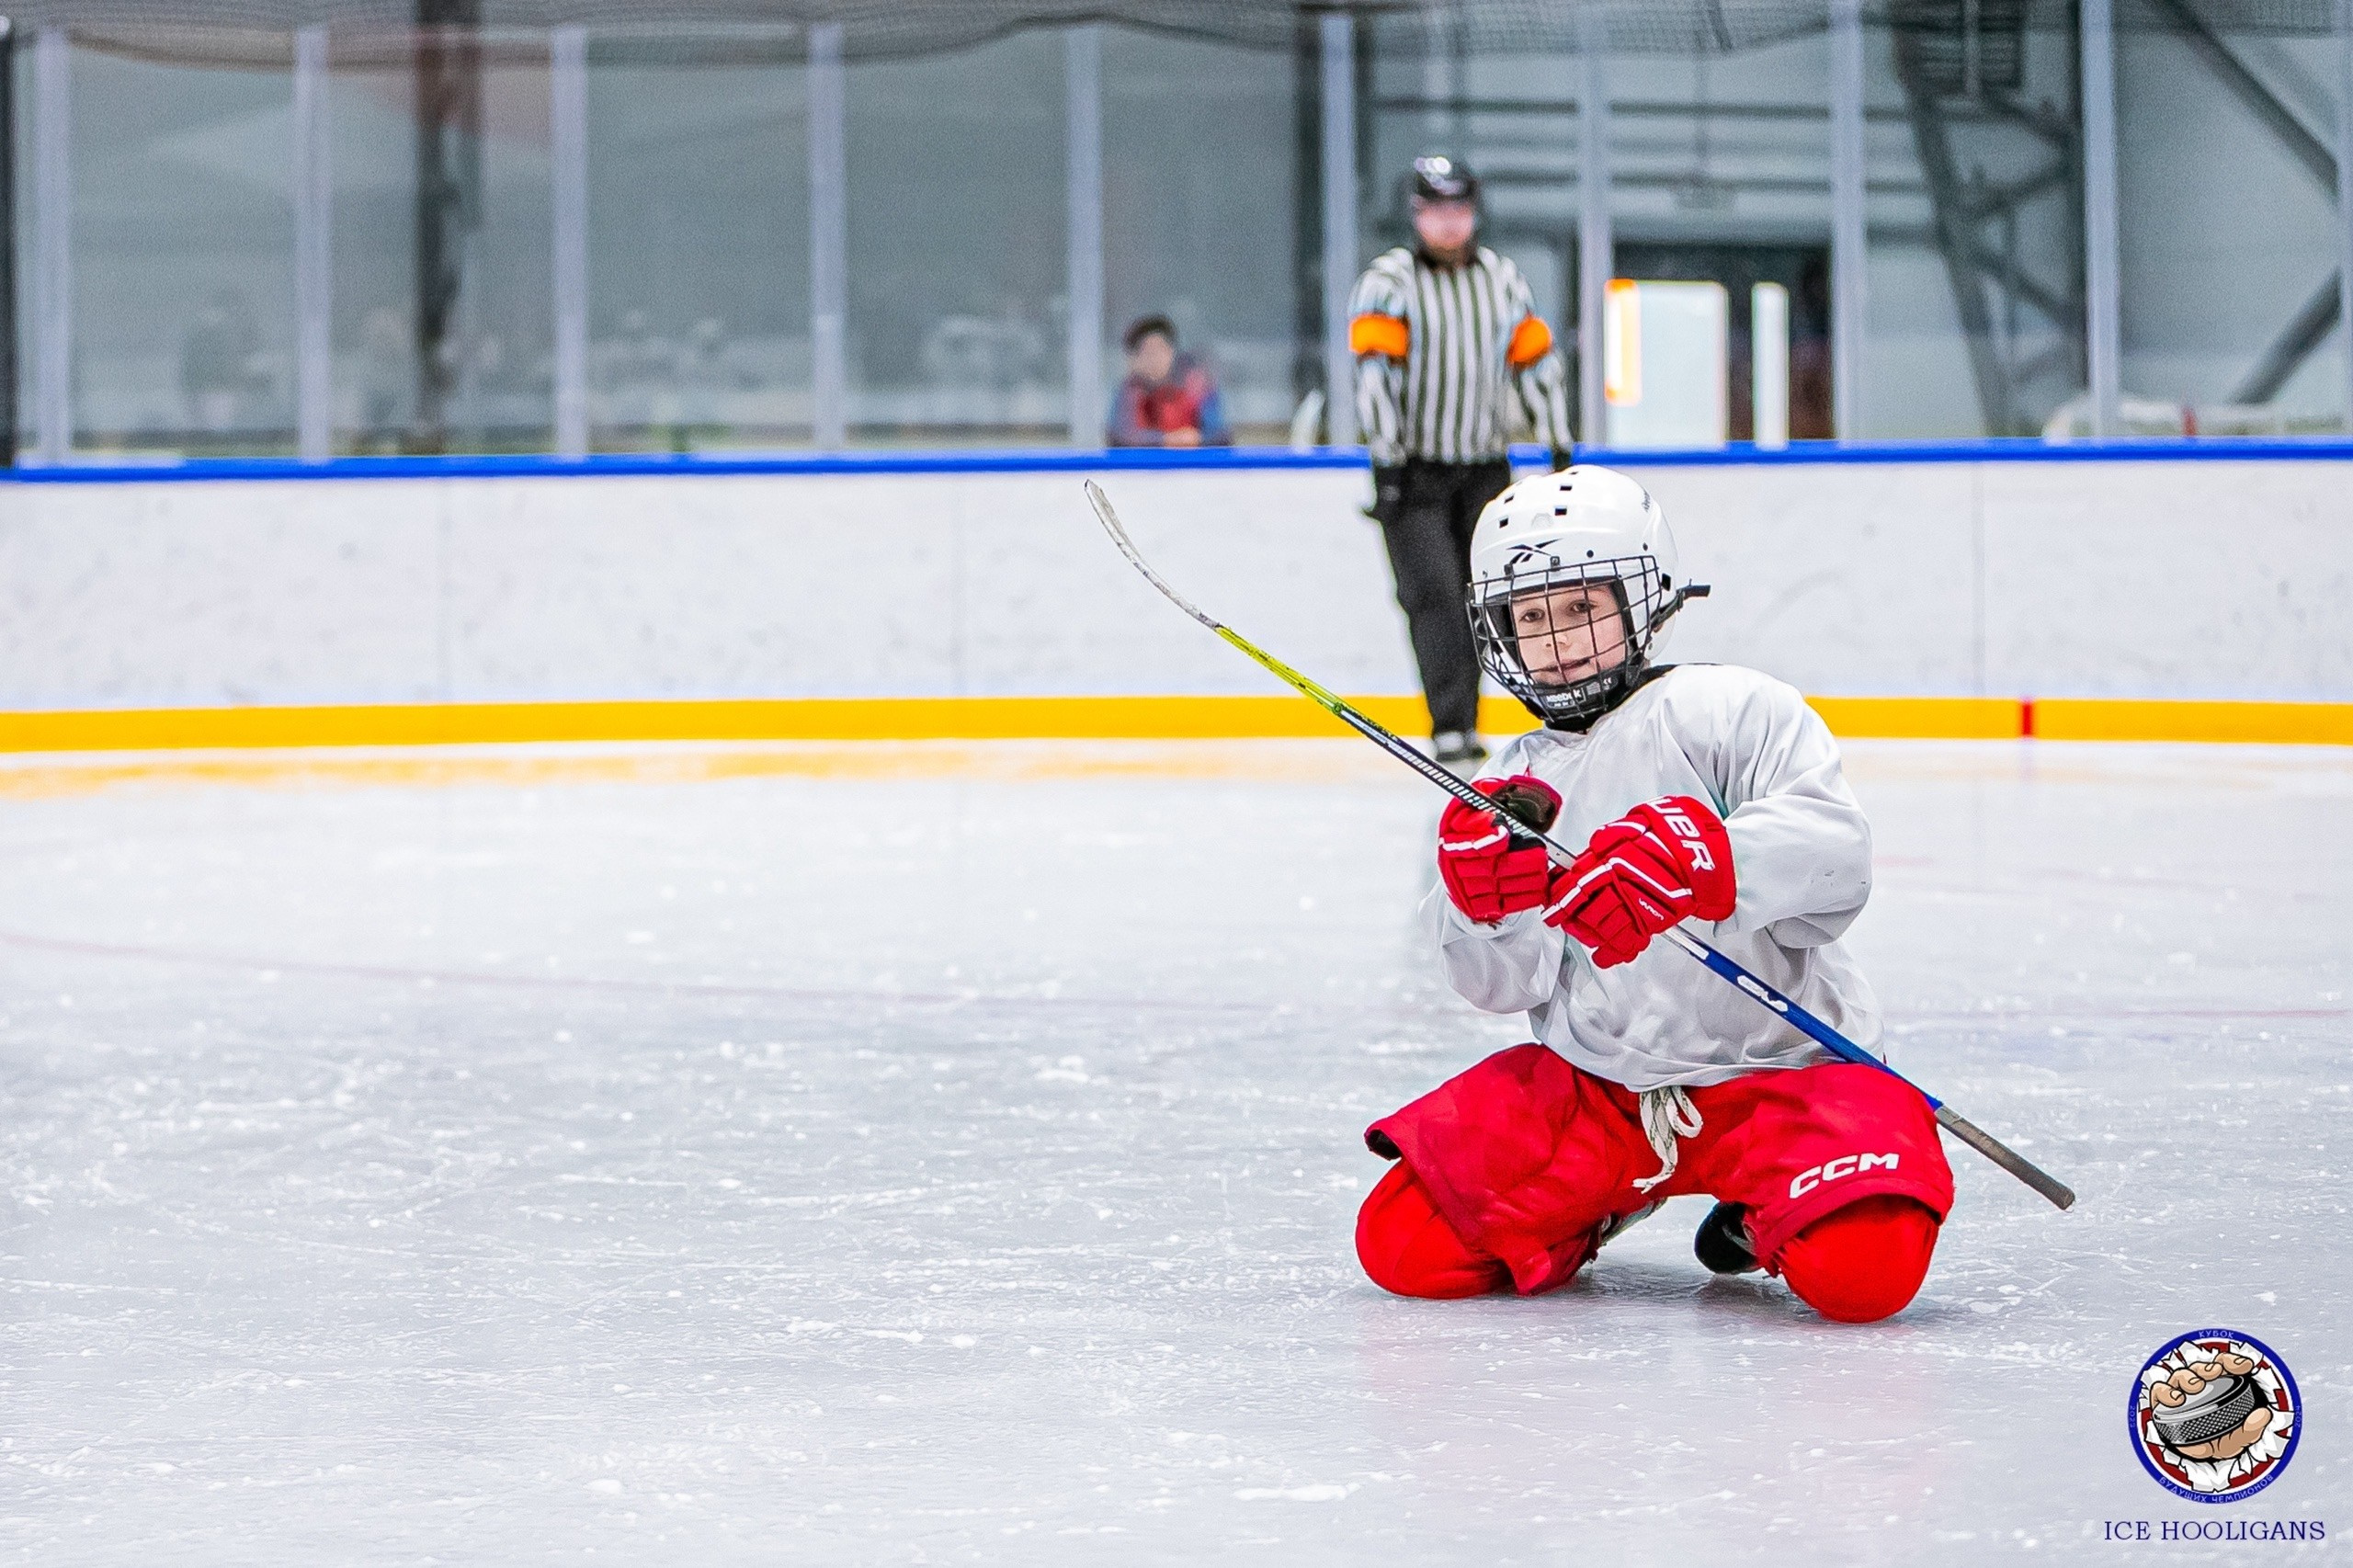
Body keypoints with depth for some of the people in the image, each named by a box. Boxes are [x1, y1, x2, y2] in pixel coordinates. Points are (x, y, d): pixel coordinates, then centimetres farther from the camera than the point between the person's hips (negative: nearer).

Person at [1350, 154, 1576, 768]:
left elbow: (1536, 361, 12)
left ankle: (1463, 720, 12)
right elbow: (1375, 372, -14)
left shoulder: (1503, 279, 8)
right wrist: (1387, 461, -20)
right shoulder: (1387, 282, -8)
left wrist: (1559, 447, 8)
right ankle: (1452, 730, -18)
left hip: (1484, 468, 5)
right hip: (1414, 467, -5)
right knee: (1433, 592, -13)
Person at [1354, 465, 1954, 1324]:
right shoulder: (1519, 786, 11)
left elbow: (1836, 856, -22)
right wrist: (1488, 905, -19)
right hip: (1591, 1084, 5)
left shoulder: (1731, 709, -7)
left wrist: (1696, 855, -39)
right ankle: (1606, 1197, 20)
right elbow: (1509, 986, 4)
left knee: (1863, 1269, -30)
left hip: (1778, 1067, -5)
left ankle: (1757, 1213, 6)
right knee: (1402, 1245, -7)